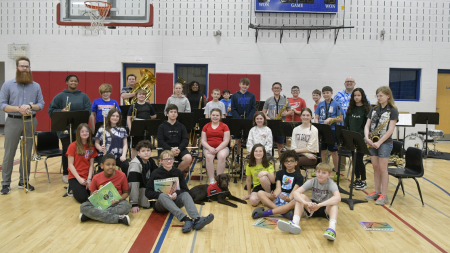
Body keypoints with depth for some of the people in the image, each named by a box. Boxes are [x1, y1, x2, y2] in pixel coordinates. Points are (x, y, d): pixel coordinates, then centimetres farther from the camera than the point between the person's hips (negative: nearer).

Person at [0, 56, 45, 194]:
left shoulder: (36, 86, 9)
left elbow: (41, 104, 6)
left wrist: (30, 106, -15)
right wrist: (19, 108, -17)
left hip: (30, 122, 2)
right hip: (13, 122, -2)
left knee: (27, 153, 8)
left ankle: (24, 181, 19)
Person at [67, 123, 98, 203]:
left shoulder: (91, 147, 6)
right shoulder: (73, 146, -6)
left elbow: (91, 165, 2)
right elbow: (70, 165, -8)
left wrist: (89, 179, -11)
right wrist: (79, 179, -16)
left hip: (87, 177, 4)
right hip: (75, 177, -3)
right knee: (82, 198, -22)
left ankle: (85, 188, 12)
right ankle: (72, 188, 9)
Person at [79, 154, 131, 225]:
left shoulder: (121, 176, -7)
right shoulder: (96, 178, -3)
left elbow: (125, 193, 2)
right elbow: (92, 194, 9)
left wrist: (119, 199, -19)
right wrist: (93, 195, -16)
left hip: (115, 203, -1)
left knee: (126, 206, -35)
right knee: (83, 207, -27)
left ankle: (96, 215, -25)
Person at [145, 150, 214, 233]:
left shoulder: (178, 173, 5)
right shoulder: (156, 174, -4)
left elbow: (186, 190, 4)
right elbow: (148, 193, -8)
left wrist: (176, 193, -19)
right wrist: (166, 195, -22)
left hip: (174, 201, 3)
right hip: (160, 203, -3)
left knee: (185, 194, -27)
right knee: (162, 195, -36)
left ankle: (196, 220, -55)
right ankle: (186, 219, -56)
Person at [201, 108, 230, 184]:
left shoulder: (224, 126, 6)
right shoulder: (206, 126, 11)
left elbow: (226, 141, -3)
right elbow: (203, 141, 6)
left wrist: (217, 149, -16)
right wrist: (210, 148, -14)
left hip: (222, 147, -1)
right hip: (208, 147, 1)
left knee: (222, 156, -35)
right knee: (209, 157, -34)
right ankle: (211, 180, -28)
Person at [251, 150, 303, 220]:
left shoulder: (299, 176, 3)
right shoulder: (280, 173, 14)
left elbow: (294, 191, -11)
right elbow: (278, 188, 0)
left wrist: (289, 198, -34)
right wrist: (274, 195, -24)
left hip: (290, 199, -3)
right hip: (278, 197, 3)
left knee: (295, 202, -40)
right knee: (260, 193, -20)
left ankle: (264, 213, -42)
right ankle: (285, 212, -37)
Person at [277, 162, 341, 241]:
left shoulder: (331, 184, -17)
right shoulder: (312, 182, -11)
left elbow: (338, 198, -39)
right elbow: (296, 192, -24)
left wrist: (319, 205, -50)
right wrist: (306, 203, -43)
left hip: (326, 209, -2)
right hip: (312, 208, 3)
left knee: (334, 202, -34)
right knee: (301, 196, -23)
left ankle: (332, 228, -57)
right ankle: (295, 223, -42)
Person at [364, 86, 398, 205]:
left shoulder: (393, 111, -5)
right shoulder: (374, 110, 11)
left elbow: (390, 130, -12)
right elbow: (367, 125, 5)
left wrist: (379, 142, -17)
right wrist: (367, 138, -12)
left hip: (385, 142, -5)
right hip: (372, 142, 5)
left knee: (382, 169, -3)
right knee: (375, 168, 10)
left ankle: (384, 195, 4)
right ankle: (377, 192, 20)